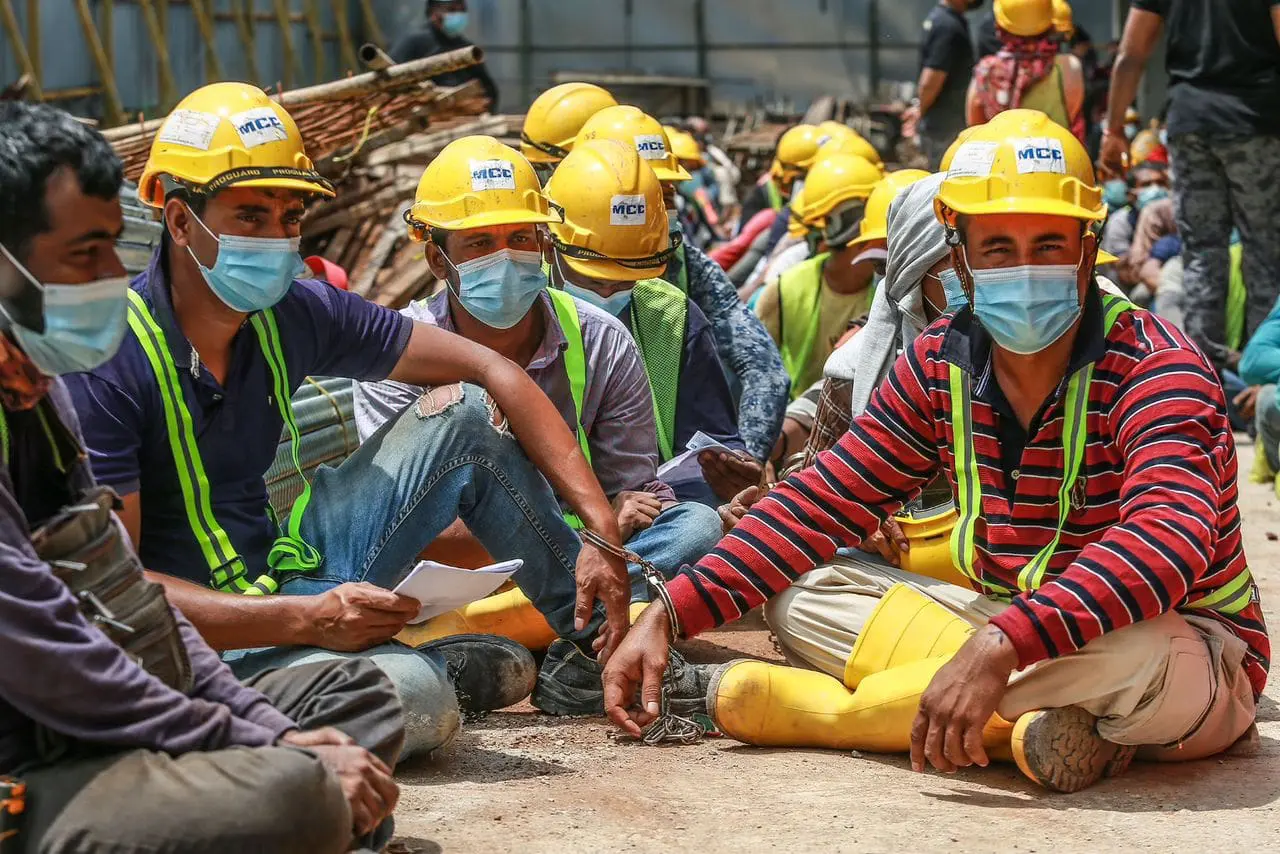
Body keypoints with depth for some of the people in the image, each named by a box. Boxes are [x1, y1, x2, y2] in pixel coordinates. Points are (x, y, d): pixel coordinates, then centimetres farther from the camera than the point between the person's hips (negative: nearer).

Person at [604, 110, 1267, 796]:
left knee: (1127, 651, -41)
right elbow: (824, 501, -2)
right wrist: (670, 614, -13)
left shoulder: (1154, 368, -22)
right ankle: (1033, 716, -22)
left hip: (1196, 654, -6)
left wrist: (998, 648, -51)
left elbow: (1170, 540, -39)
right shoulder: (940, 365, -4)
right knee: (802, 601, -5)